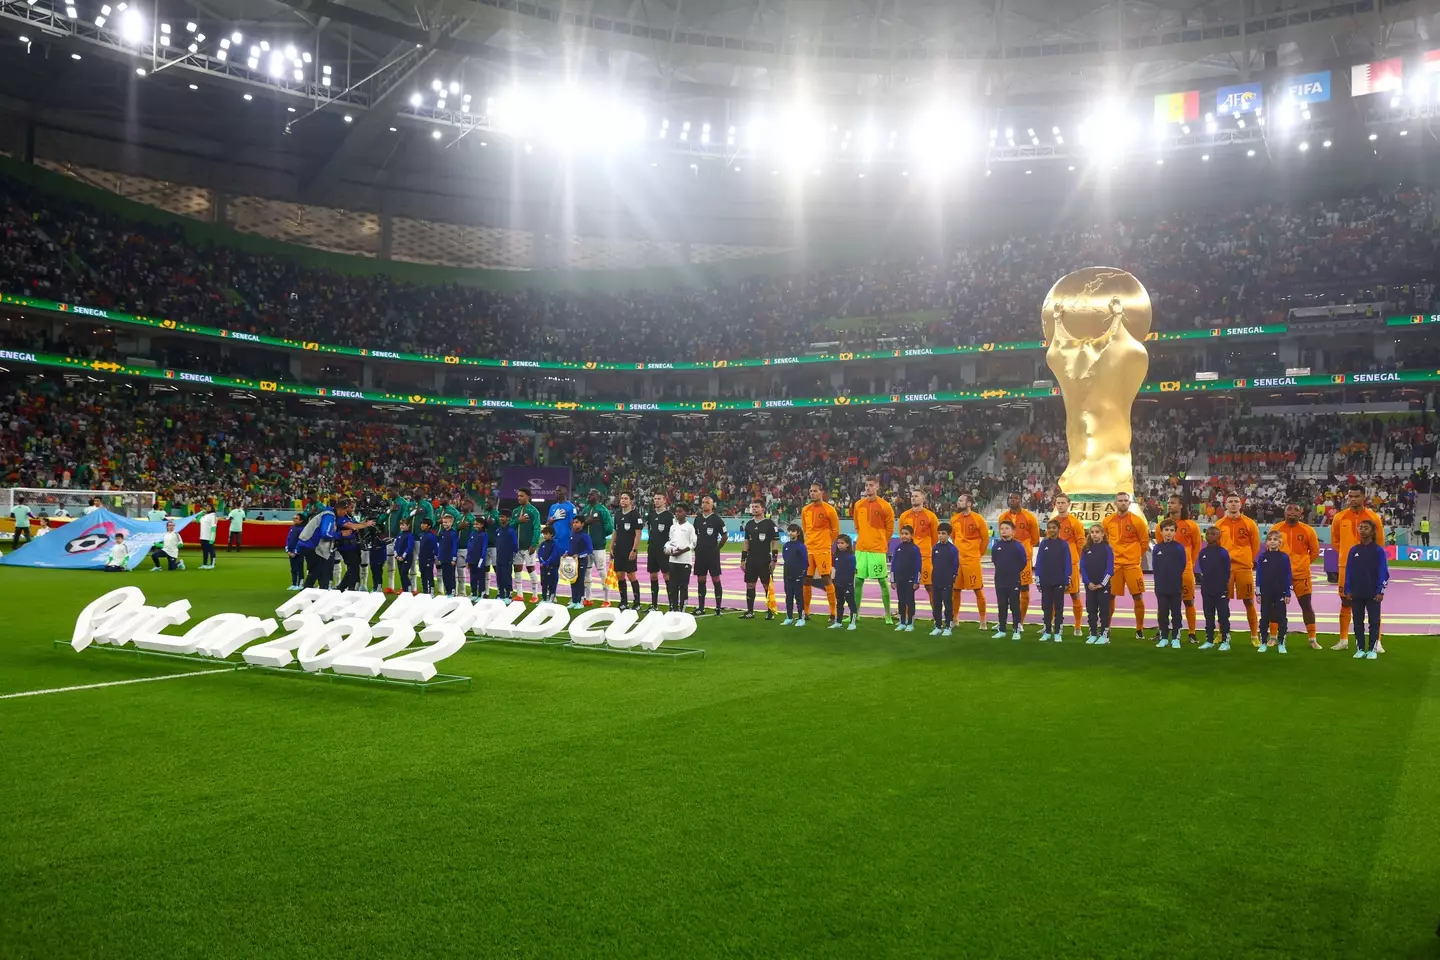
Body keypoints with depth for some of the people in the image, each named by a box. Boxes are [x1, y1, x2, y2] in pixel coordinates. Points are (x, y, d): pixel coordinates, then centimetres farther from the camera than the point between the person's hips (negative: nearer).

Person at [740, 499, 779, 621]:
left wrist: (774, 560, -12)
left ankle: (770, 612, 7)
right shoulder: (749, 524, 11)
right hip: (751, 560, 5)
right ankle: (750, 612, 11)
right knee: (750, 585, 5)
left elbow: (775, 543, -7)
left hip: (765, 560, -5)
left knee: (767, 585, 0)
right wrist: (743, 559, 12)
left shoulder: (769, 523, -6)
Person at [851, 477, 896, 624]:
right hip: (861, 549, 4)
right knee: (858, 580, 7)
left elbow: (890, 529, 2)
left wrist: (880, 542, 6)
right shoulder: (858, 505, 6)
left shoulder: (885, 506, -7)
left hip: (878, 550, -4)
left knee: (883, 581, -1)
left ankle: (888, 615, 6)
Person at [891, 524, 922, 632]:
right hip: (899, 579, 4)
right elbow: (893, 564, 8)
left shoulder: (915, 548, -6)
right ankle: (902, 623, 16)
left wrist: (917, 581, -11)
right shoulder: (898, 547, 6)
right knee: (901, 601, 9)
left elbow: (918, 566, -8)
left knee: (910, 601, 2)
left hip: (910, 580, -4)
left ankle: (910, 624, 9)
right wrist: (893, 580, 6)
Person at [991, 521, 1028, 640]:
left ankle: (1017, 631, 8)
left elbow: (1024, 562, -3)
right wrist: (1001, 570, 11)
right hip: (1000, 581, 4)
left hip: (1014, 582, -4)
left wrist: (1015, 572, 2)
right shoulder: (996, 546, 2)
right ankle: (1001, 630, 17)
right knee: (1002, 606, 10)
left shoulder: (1017, 545, -9)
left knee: (1014, 606, 2)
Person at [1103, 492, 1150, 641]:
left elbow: (1145, 542, 2)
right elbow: (1104, 540, 18)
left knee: (1137, 596, -2)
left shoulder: (1137, 521, -6)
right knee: (1109, 596, 3)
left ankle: (1139, 630, 11)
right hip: (1114, 563, 2)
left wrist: (1134, 555, 6)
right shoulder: (1108, 521, 3)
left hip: (1132, 564, -2)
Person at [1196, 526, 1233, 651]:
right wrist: (1201, 579, 2)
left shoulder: (1223, 552, -7)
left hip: (1221, 590, -5)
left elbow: (1227, 571, -4)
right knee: (1209, 616, 11)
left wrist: (1224, 584, -6)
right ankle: (1209, 641, 17)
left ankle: (1225, 641, 4)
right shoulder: (1203, 552, 7)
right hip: (1206, 590, 5)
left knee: (1223, 616, 0)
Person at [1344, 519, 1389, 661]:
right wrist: (1347, 590, 1)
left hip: (1373, 594, -3)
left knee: (1374, 622, 3)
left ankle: (1372, 649, 10)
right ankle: (1360, 649, 15)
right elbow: (1348, 571, 6)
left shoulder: (1378, 550, -4)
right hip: (1356, 594, 3)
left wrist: (1380, 591, -11)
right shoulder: (1354, 550, 5)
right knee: (1358, 622, 8)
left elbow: (1383, 572, -5)